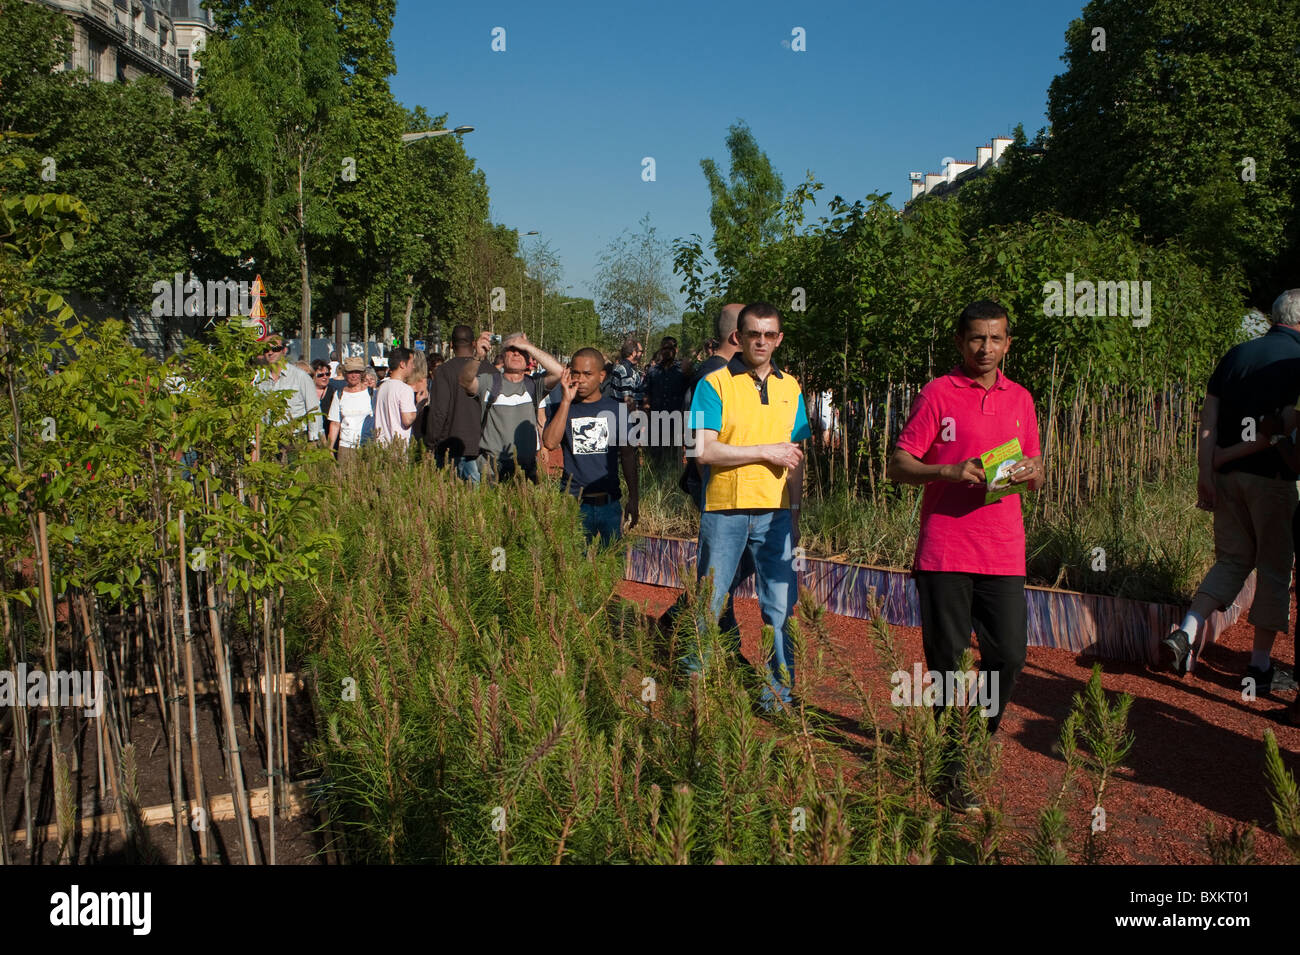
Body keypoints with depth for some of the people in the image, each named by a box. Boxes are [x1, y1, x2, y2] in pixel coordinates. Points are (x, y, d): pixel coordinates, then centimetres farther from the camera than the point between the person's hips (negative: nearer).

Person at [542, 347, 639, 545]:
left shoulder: (616, 409, 7)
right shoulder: (561, 408, 4)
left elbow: (628, 455, 12)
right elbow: (550, 443, -15)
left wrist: (634, 499, 9)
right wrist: (566, 400, -14)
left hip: (610, 503, 1)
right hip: (574, 503, -1)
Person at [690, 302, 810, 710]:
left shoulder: (790, 387, 12)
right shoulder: (714, 384, -3)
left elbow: (795, 457, 15)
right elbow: (704, 451, -12)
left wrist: (794, 514, 10)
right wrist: (764, 451, -12)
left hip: (775, 512, 4)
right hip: (725, 510, -3)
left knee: (781, 606, 5)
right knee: (709, 603, 5)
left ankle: (780, 689, 17)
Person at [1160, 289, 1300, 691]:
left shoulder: (1236, 354, 9)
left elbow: (1208, 417, 4)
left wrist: (1204, 474, 4)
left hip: (1227, 473, 5)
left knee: (1232, 560, 15)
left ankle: (1186, 632, -5)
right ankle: (1261, 666, 14)